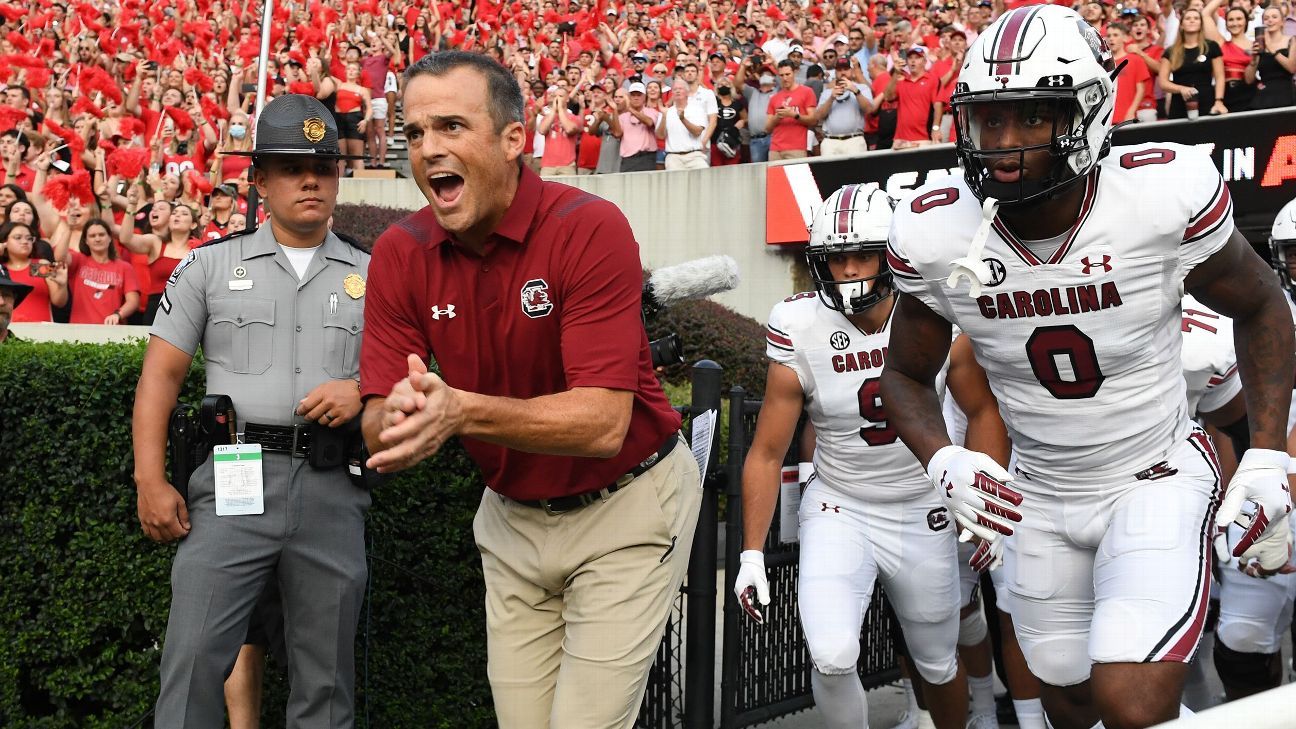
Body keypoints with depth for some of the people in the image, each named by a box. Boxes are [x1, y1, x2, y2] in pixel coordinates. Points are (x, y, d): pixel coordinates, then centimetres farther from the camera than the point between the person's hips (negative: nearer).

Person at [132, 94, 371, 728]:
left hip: (331, 486, 2)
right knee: (195, 658, -9)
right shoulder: (211, 265, 9)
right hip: (235, 481, -1)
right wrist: (150, 482, -3)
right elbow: (161, 374, 6)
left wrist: (361, 391, -8)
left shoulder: (371, 275, 13)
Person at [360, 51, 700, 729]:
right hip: (511, 514, 5)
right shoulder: (400, 252, -9)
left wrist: (463, 410, -45)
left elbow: (603, 423, -31)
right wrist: (399, 417, -37)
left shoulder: (590, 228, -24)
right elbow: (378, 431, -12)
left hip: (625, 507, -4)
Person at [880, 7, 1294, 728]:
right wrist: (944, 461, -19)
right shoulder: (936, 233, -17)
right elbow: (907, 373, 1)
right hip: (1040, 498, 4)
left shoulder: (1167, 194, -24)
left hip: (1157, 477, -3)